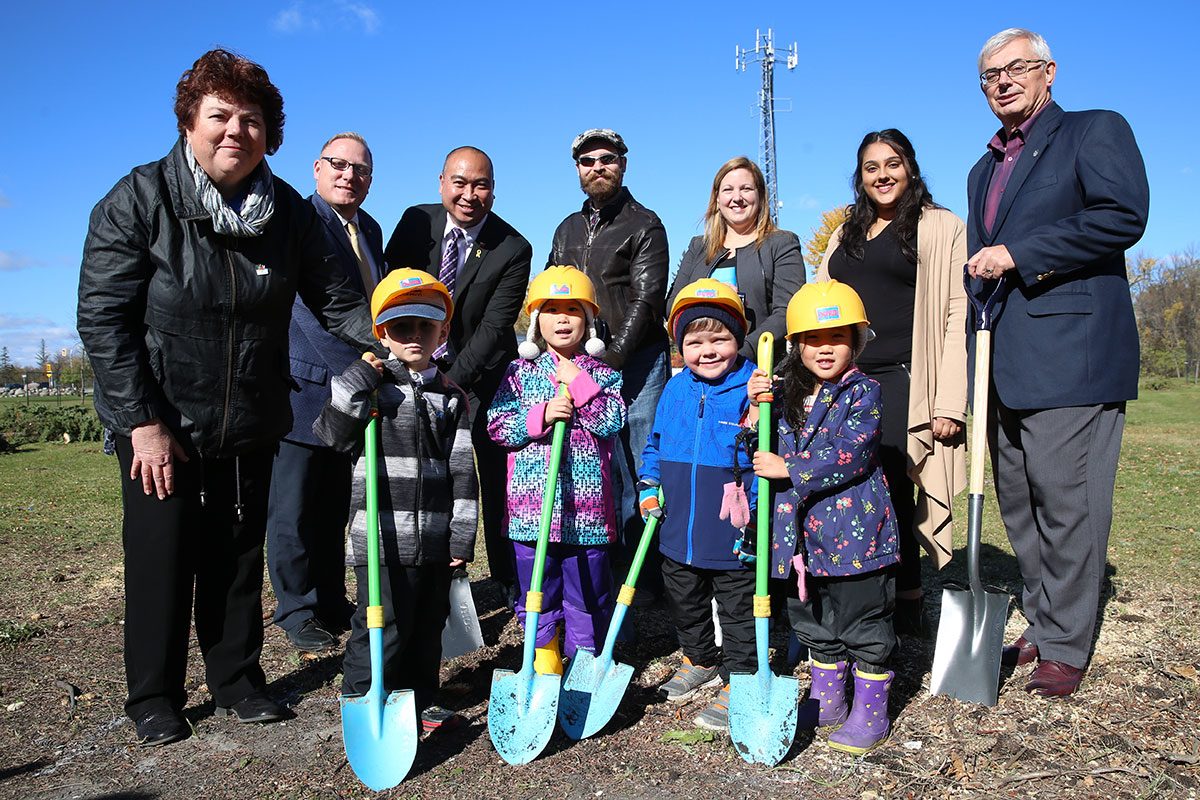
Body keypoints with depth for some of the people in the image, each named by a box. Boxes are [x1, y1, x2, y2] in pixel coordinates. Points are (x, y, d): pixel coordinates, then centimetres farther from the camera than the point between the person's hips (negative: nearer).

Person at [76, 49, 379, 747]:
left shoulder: (289, 211, -2)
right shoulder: (139, 200, -11)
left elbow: (336, 299, -1)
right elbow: (103, 317, -13)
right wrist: (143, 420, -17)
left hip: (251, 424, 3)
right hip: (159, 423, -3)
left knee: (240, 555, 12)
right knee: (162, 556, 6)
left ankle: (238, 680, 29)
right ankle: (154, 697, 25)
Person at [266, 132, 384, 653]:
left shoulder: (370, 230, 13)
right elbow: (315, 312, -23)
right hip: (302, 391, -7)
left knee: (335, 509, 16)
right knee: (295, 509, 4)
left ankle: (332, 603, 28)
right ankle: (298, 611, 18)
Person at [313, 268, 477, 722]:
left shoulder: (451, 398, 8)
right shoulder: (369, 387, 1)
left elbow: (463, 469, 5)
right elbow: (329, 436, -11)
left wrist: (462, 536, 1)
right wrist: (357, 381, -16)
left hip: (435, 541, 4)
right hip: (382, 538, -4)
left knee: (428, 626, 15)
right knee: (384, 627, 0)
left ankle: (418, 703, 32)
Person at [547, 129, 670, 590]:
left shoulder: (644, 225, 3)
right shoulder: (567, 229, 21)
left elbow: (646, 300, -8)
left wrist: (612, 356, -17)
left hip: (635, 364, -5)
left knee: (636, 472, -5)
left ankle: (644, 579, 3)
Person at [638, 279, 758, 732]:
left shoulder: (753, 389, -13)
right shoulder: (675, 389, 3)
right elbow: (655, 442, 13)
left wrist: (756, 508, -23)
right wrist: (649, 487, 5)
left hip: (732, 537, -6)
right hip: (679, 531, 6)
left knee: (738, 610, 10)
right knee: (685, 602, 23)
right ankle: (700, 660, 46)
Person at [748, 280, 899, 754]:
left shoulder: (863, 392, -8)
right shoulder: (786, 393, 9)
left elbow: (848, 455, -20)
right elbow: (763, 452, 10)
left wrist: (788, 469, -18)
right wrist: (756, 409, -6)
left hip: (853, 532, -6)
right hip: (802, 532, 6)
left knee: (863, 623, 6)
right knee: (814, 622, 19)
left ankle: (871, 711, 22)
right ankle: (828, 700, 36)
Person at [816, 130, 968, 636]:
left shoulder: (941, 228, 4)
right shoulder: (846, 234, 22)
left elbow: (958, 316, -4)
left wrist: (950, 402, -12)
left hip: (904, 382, -5)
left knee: (888, 488, -9)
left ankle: (906, 608, 8)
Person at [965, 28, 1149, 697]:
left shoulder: (1097, 130, 3)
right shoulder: (984, 170, 24)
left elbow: (1125, 214, -14)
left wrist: (1018, 254, -14)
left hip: (1071, 353, -7)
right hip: (1008, 363, 7)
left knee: (1066, 503, -5)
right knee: (1019, 503, 10)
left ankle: (1065, 646, 7)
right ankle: (1043, 624, 23)